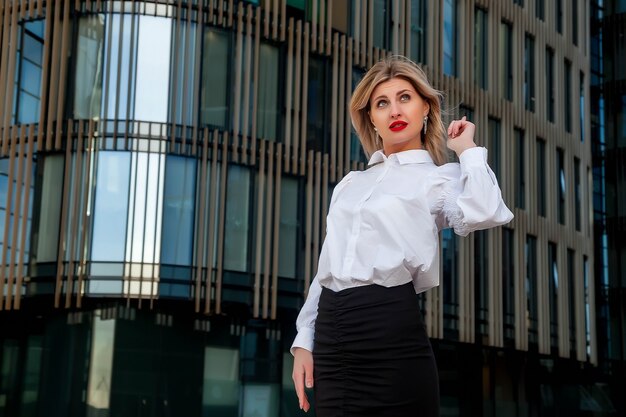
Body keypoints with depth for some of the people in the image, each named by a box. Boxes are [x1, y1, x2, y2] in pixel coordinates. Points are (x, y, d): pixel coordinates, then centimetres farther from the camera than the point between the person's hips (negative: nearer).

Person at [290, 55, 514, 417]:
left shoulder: (438, 179, 3)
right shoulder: (351, 184, 19)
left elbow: (485, 213, -20)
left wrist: (467, 149, -4)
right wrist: (304, 341, 12)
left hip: (390, 327, -5)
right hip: (331, 331, 5)